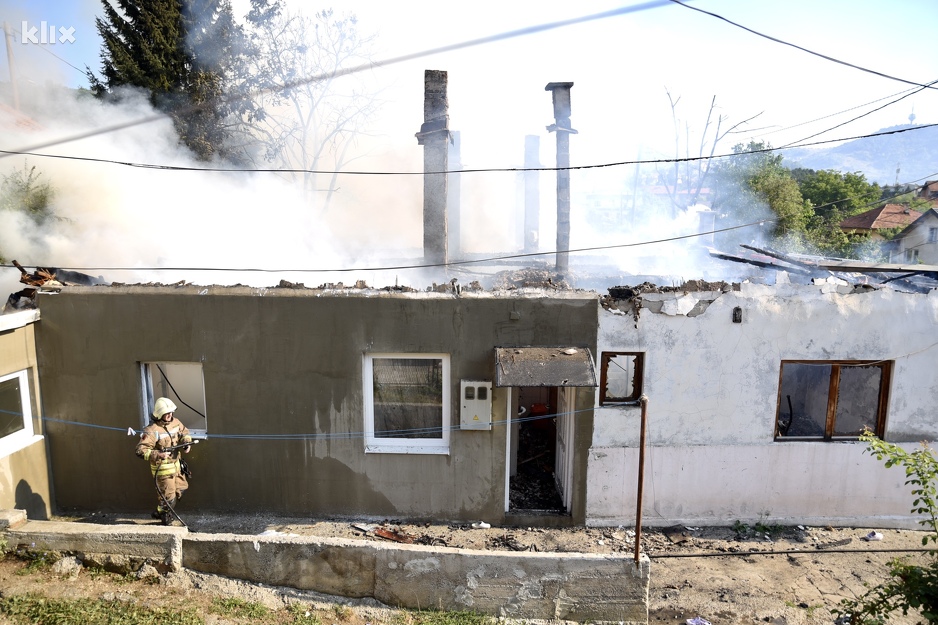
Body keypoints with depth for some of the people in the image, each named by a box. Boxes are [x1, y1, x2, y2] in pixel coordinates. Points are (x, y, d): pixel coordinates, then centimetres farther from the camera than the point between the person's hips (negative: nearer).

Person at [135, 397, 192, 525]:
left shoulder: (175, 422, -2)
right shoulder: (152, 431, -25)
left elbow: (184, 432, 16)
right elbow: (140, 450, -29)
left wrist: (187, 442, -3)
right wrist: (158, 455, -39)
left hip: (175, 464, 8)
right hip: (162, 468, -8)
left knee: (181, 487, 20)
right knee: (168, 495, 2)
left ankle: (160, 512, 38)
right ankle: (166, 518, 28)